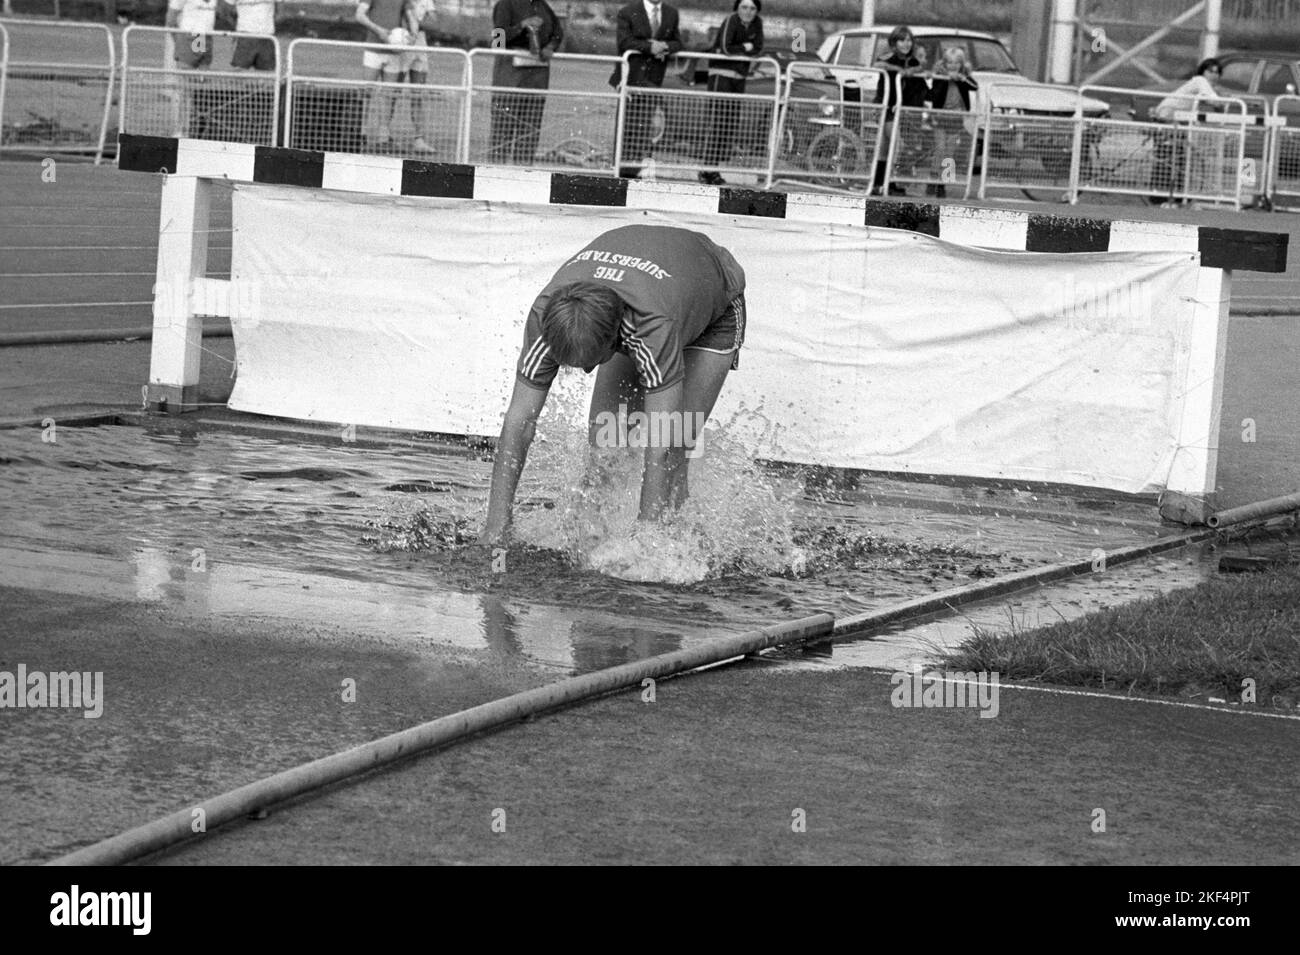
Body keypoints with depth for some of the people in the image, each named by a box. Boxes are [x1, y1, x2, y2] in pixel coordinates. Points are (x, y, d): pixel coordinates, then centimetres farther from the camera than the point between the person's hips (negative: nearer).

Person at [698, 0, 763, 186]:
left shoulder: (757, 23, 5)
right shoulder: (731, 21, -15)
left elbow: (758, 48, -3)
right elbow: (726, 48, -25)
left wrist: (736, 50, -15)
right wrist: (745, 48, -9)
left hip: (739, 76, 7)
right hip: (721, 73, -7)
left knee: (732, 124, 4)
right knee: (718, 122, -13)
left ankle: (714, 169, 7)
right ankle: (708, 169, -14)